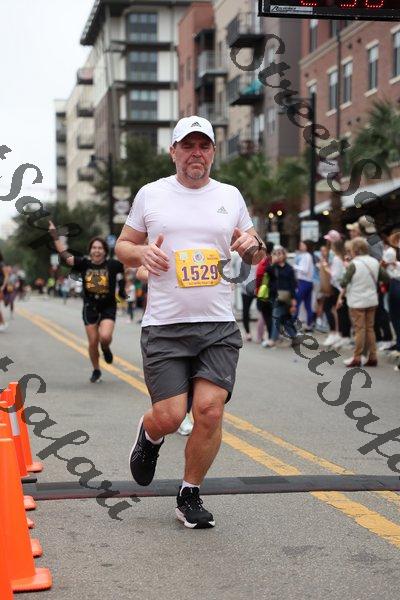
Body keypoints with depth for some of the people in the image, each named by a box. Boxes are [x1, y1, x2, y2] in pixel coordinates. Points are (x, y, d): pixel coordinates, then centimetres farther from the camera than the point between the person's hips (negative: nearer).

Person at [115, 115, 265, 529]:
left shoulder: (230, 196, 12)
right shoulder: (151, 195, 6)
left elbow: (254, 254, 23)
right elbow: (122, 246, 14)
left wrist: (253, 245, -1)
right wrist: (142, 252, -8)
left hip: (219, 327, 2)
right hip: (164, 327, -1)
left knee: (209, 410, -10)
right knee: (169, 417, -9)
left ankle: (190, 495, 12)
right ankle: (149, 434, 30)